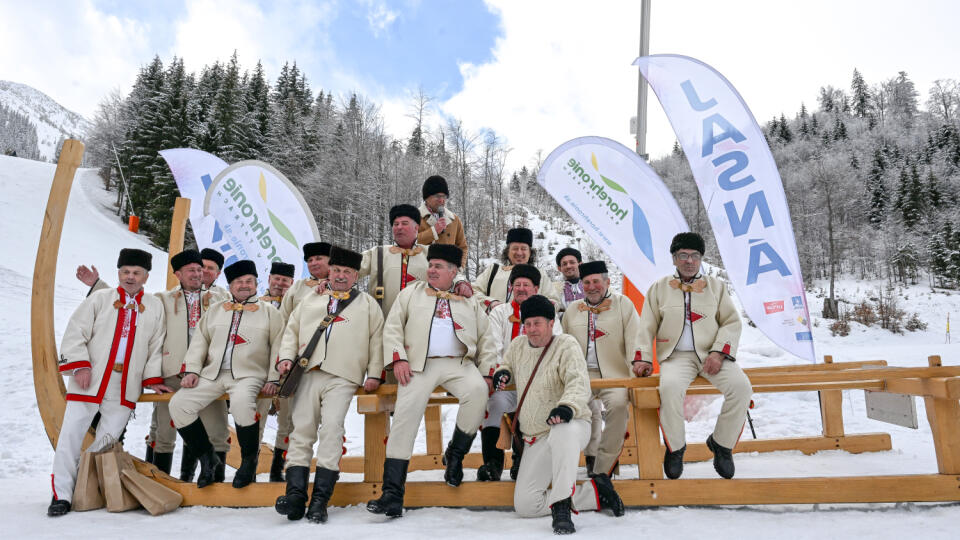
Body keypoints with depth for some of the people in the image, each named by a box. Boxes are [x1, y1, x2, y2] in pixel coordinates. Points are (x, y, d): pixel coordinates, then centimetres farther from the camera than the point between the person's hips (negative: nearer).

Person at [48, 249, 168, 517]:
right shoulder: (99, 299, 5)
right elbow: (75, 333, 1)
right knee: (71, 435, -1)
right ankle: (61, 494, 9)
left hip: (125, 388, 1)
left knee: (107, 440, 2)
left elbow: (156, 346, 11)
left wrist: (152, 378, 4)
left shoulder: (155, 307, 9)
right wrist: (79, 365, -10)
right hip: (89, 380, -1)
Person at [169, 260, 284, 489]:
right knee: (178, 404, -15)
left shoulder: (269, 312, 9)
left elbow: (278, 346, 4)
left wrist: (273, 379, -6)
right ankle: (207, 457, 2)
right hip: (212, 373, 5)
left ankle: (249, 461, -13)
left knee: (242, 403, -36)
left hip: (248, 375, -5)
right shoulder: (215, 311, 20)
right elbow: (199, 341, 17)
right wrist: (192, 370, 3)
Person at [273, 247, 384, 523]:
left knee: (332, 426, -18)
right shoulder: (310, 301, 24)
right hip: (307, 374, 3)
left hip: (343, 378, -3)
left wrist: (374, 374, 0)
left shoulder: (367, 304, 16)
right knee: (301, 429, -5)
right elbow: (291, 331, 21)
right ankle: (296, 494, -4)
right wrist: (287, 357, 3)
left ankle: (320, 498, -15)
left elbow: (377, 339, 10)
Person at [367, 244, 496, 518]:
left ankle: (455, 454, -9)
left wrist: (487, 372, 3)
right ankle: (392, 493, -10)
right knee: (404, 417, -16)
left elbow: (485, 339, 16)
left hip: (459, 364, 0)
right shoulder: (410, 293, 19)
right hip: (420, 365, 0)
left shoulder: (470, 301, 20)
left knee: (477, 391, -30)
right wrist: (397, 359, -5)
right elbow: (392, 327, 11)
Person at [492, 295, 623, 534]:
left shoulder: (566, 344, -9)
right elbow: (507, 365, 29)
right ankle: (594, 492, 4)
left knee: (563, 431, -45)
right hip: (536, 440, 6)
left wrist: (567, 406, -43)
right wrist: (502, 373, 4)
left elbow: (579, 383, -22)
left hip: (571, 426, -6)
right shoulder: (518, 345, 8)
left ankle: (562, 506, -36)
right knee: (525, 505, -5)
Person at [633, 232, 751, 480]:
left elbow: (732, 322, 7)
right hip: (676, 356, -1)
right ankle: (675, 447, -10)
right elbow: (647, 326, 13)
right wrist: (643, 357, 0)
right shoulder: (659, 287, 12)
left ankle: (721, 444, -3)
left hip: (712, 355, 2)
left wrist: (718, 352, -8)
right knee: (670, 388, -34)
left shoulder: (716, 286, 13)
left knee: (741, 387, -27)